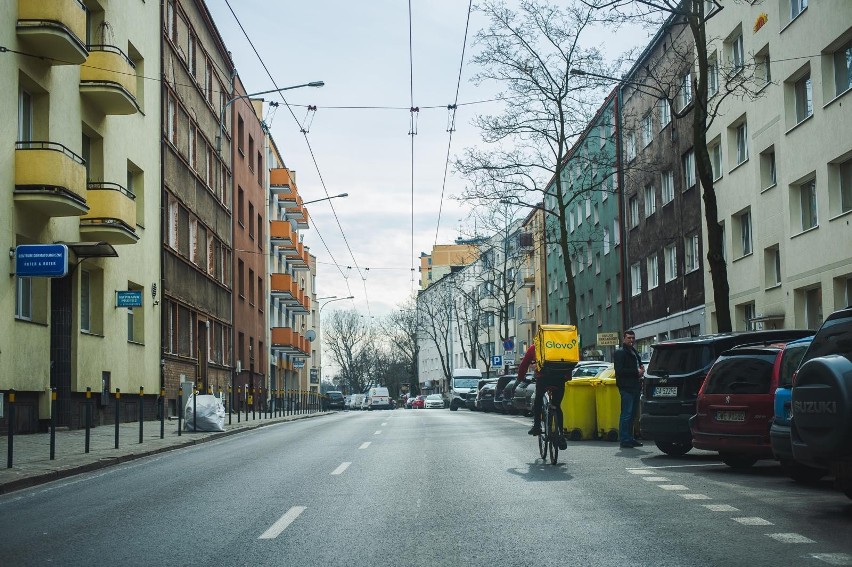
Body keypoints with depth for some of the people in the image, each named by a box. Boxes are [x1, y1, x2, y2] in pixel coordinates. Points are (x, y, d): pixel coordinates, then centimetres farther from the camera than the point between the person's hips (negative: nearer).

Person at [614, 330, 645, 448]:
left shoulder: (634, 352, 22)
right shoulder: (620, 352, -5)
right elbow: (619, 370, -15)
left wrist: (641, 369, 9)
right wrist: (636, 372, -14)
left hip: (635, 387, 9)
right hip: (626, 388, -9)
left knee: (633, 414, 11)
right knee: (626, 414, -9)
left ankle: (630, 438, 16)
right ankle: (624, 440, -7)